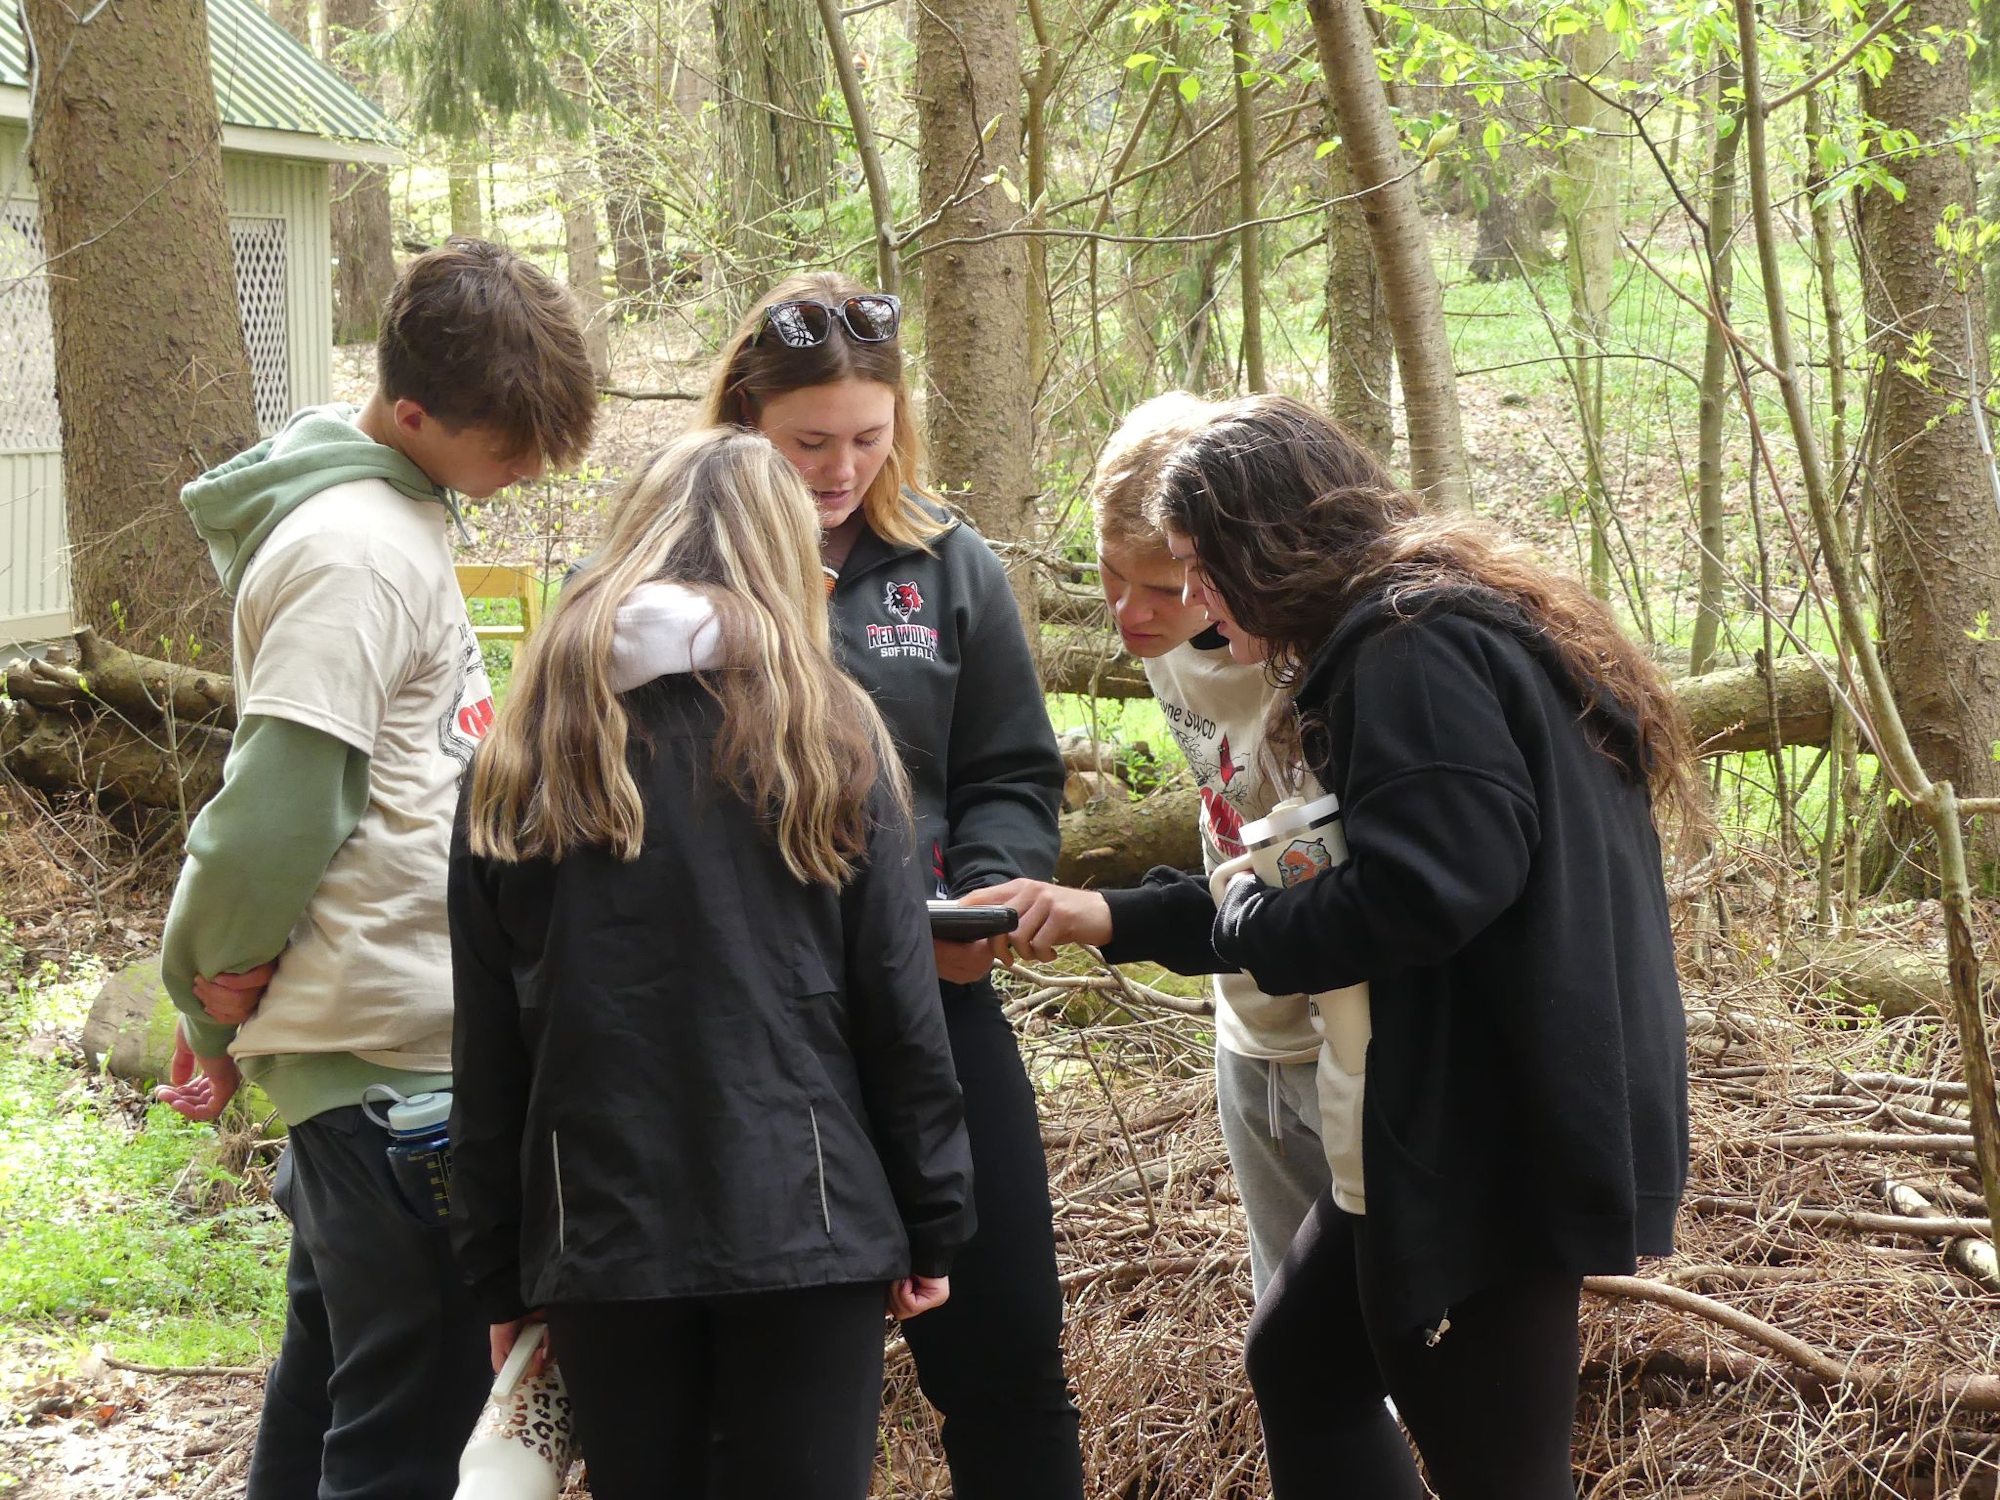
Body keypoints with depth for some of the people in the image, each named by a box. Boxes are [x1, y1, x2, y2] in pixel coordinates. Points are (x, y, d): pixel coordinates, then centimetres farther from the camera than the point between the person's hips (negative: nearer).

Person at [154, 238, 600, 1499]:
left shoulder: (396, 513, 12)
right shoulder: (356, 555, -18)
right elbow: (275, 812, -22)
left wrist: (229, 1011, 15)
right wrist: (218, 1000, -6)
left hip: (377, 1041, 10)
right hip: (392, 1054, -10)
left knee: (332, 1380, 19)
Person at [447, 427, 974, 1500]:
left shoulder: (523, 764, 4)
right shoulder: (826, 738, -2)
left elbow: (486, 1045, 4)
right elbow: (899, 1011, -2)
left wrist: (498, 1272, 10)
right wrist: (932, 1225, 6)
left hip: (596, 1240, 2)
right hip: (806, 1228, -2)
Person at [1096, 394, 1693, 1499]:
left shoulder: (1413, 650, -18)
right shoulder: (1432, 628, 14)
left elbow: (1427, 888, -27)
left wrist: (1244, 922, -8)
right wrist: (1126, 915, 15)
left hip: (1497, 1129, -11)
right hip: (1454, 1113, 11)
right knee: (1298, 1357, 22)